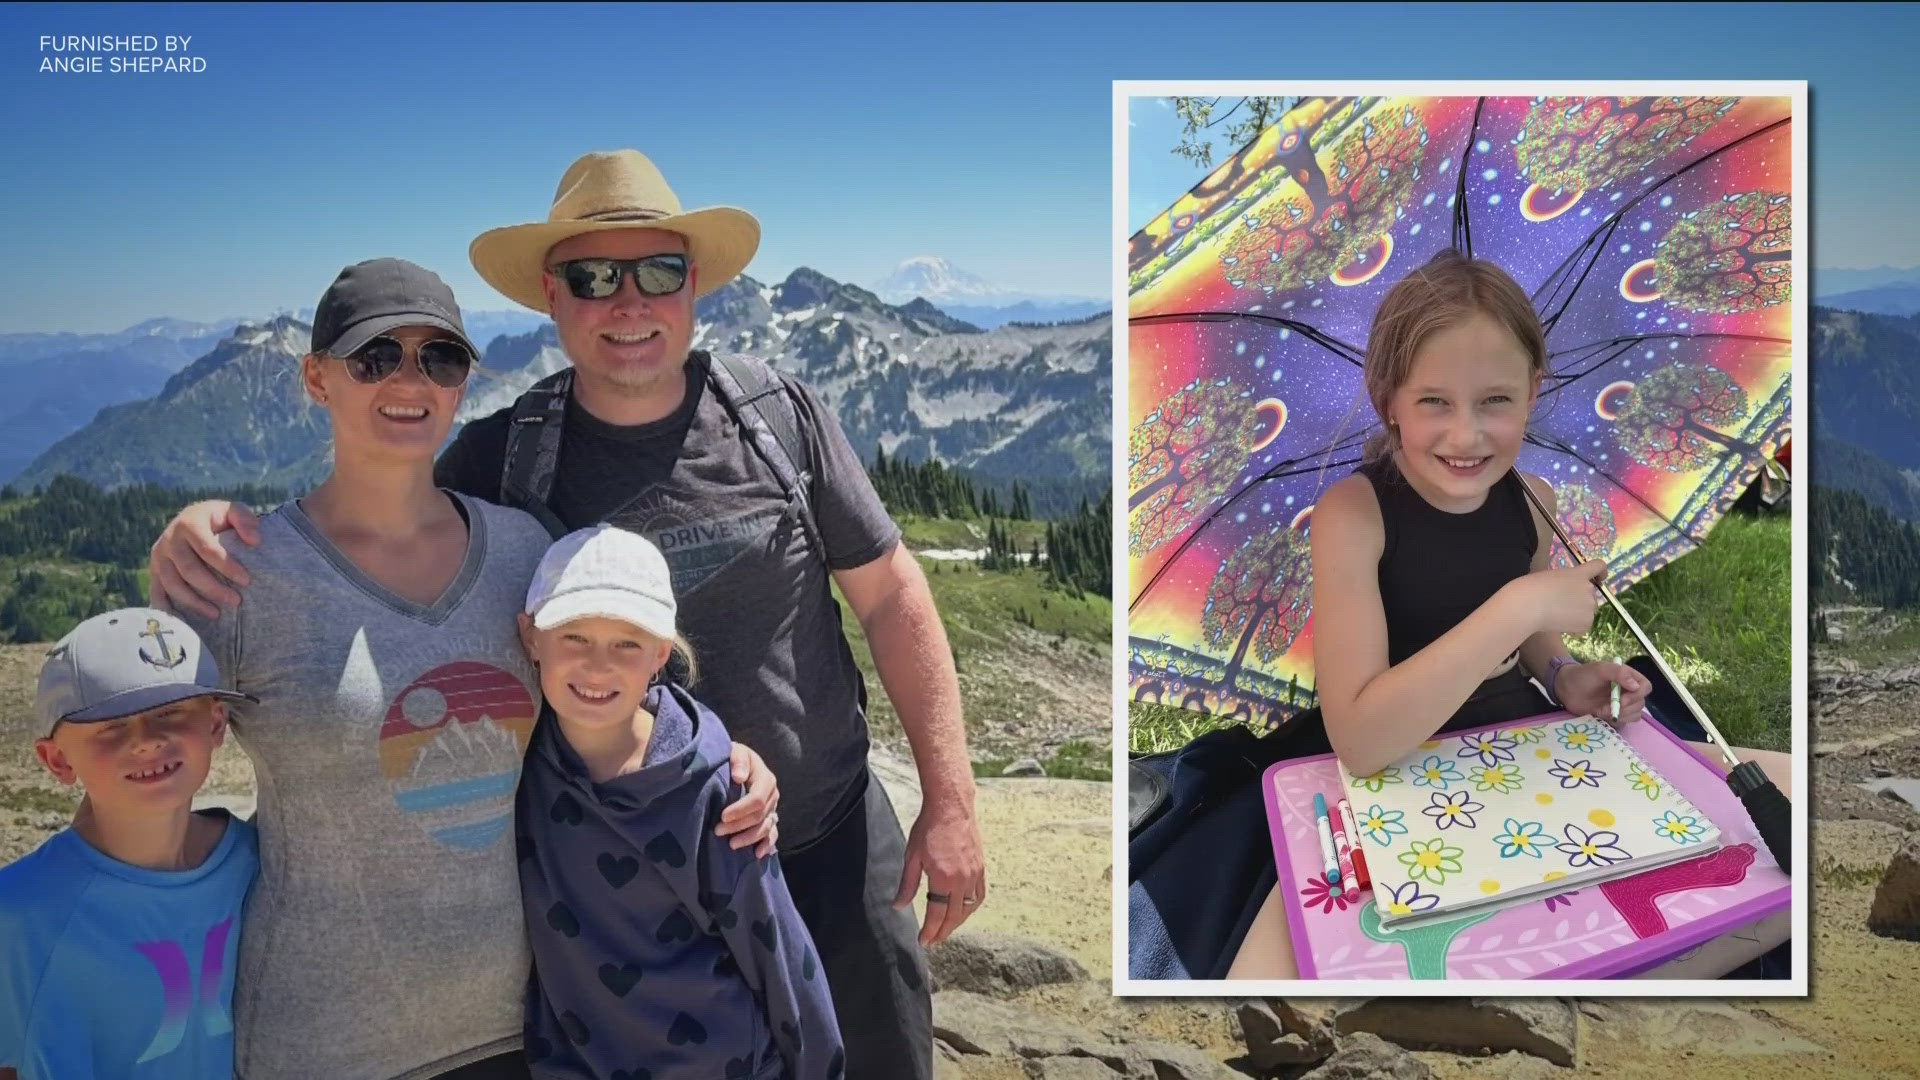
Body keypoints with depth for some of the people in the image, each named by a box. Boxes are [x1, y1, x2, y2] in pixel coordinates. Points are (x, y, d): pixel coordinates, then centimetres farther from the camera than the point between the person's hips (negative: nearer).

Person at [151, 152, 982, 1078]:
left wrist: (950, 798, -7)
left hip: (833, 848, 1)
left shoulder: (777, 415, -8)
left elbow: (889, 593, -4)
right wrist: (202, 531, -24)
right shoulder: (502, 463, -8)